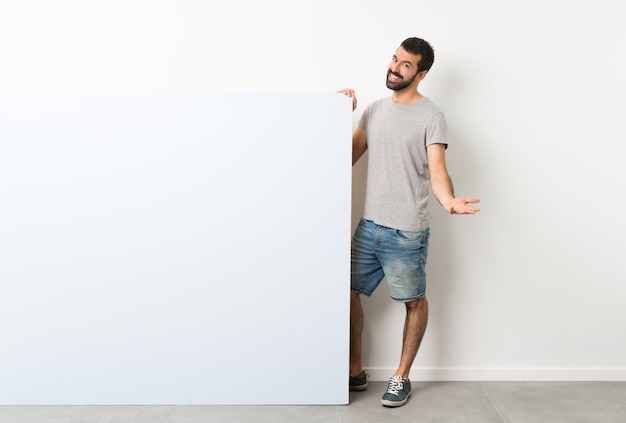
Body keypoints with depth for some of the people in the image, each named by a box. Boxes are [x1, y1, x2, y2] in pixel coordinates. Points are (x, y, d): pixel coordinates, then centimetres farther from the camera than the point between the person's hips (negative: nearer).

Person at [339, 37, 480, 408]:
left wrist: (449, 201, -38)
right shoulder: (374, 110, 11)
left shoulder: (431, 116, -7)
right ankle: (356, 372, 26)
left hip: (408, 232, -5)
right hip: (369, 225, 6)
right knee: (348, 292, 9)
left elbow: (437, 168, -18)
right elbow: (348, 157, 13)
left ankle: (402, 377, 27)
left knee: (414, 301, 8)